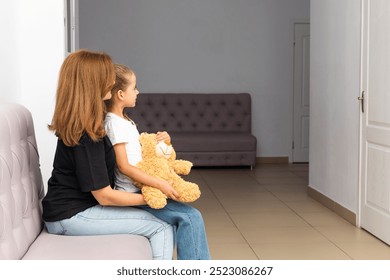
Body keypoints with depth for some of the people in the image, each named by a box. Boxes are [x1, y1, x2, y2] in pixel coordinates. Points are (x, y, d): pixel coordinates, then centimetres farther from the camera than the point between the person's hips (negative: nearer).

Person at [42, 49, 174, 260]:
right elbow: (104, 196, -19)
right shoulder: (85, 135, -22)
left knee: (164, 222, 3)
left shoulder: (75, 123, 8)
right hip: (71, 216, -9)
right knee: (162, 228, -12)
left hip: (77, 204, 9)